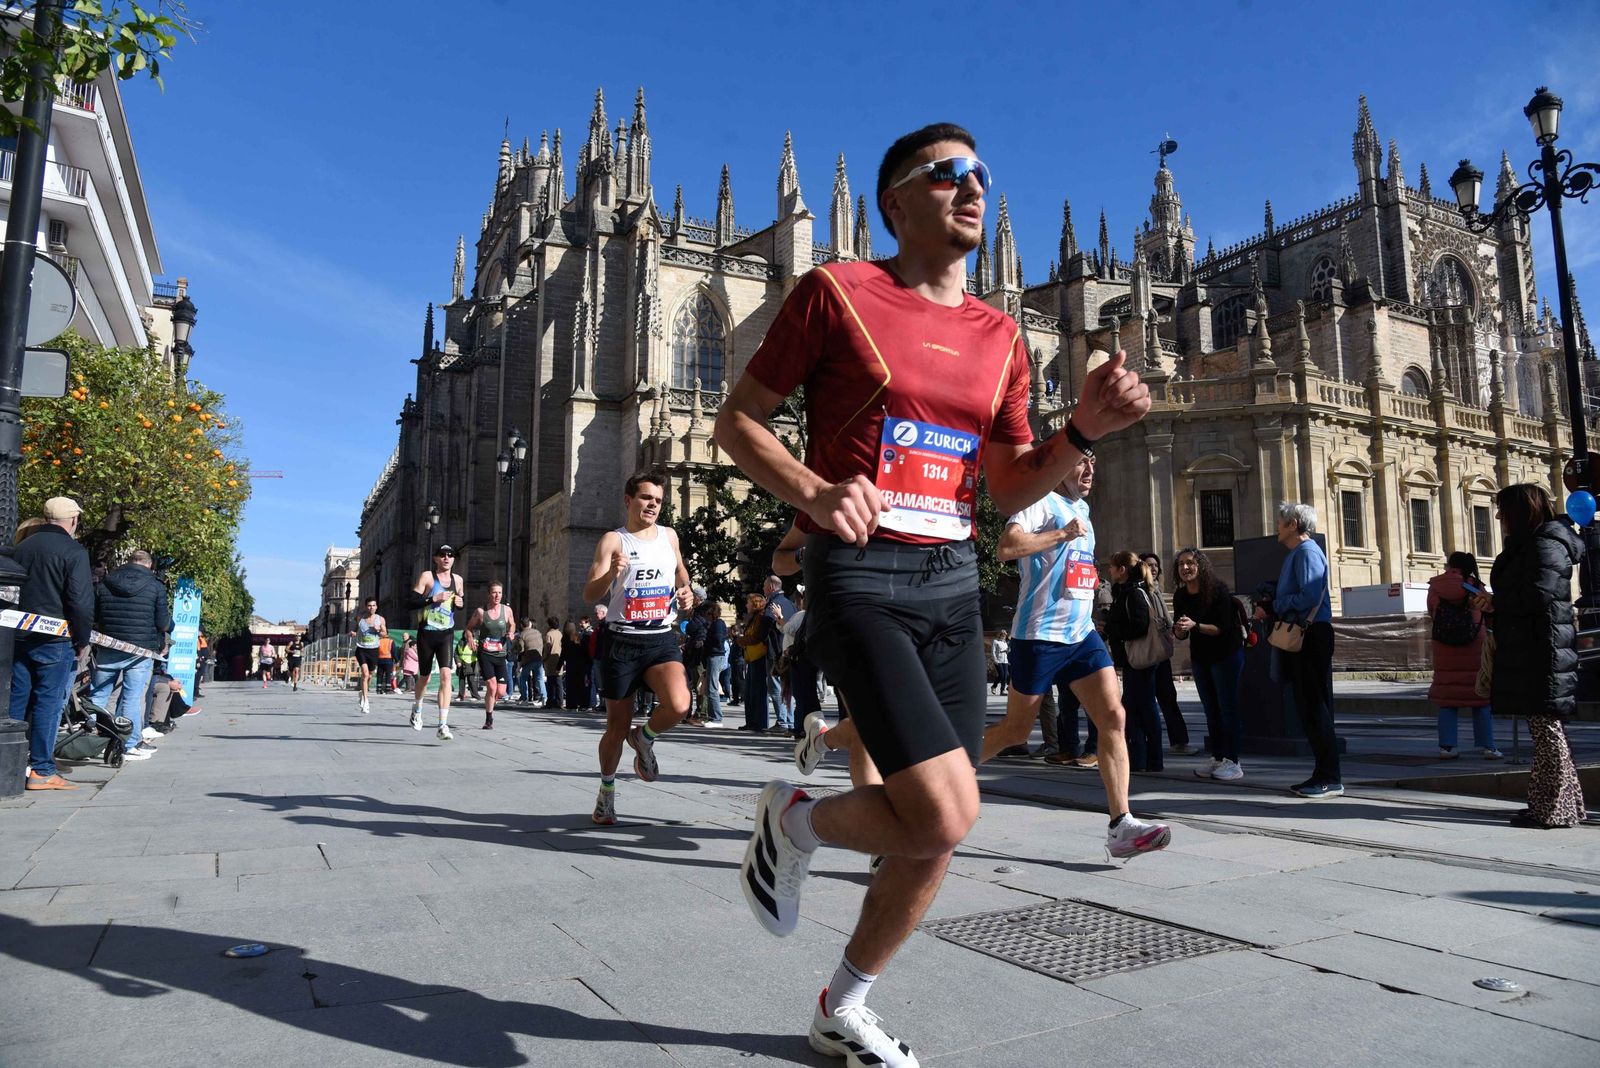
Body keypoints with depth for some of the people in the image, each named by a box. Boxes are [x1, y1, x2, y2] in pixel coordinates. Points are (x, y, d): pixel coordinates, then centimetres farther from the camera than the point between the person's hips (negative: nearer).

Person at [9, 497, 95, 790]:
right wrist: (82, 640, -5)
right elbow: (81, 601, -15)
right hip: (55, 641, -6)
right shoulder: (73, 552, -9)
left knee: (16, 701, 11)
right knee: (48, 703, -3)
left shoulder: (21, 547, 11)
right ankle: (41, 771, -1)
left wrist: (15, 631, 22)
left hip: (19, 636, 6)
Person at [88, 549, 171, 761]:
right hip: (141, 650, -3)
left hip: (107, 650, 3)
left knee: (98, 695, 13)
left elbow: (92, 618, 11)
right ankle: (130, 745, 3)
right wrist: (169, 620, 15)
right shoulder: (156, 586, -4)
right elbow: (163, 624, -6)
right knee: (133, 697, 0)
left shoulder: (104, 584, 6)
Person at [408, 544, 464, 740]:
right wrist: (433, 599, -22)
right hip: (426, 633, -2)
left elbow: (462, 599, 24)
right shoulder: (427, 576, -5)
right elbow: (412, 602, -10)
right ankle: (416, 710, 45)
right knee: (424, 676, 12)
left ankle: (443, 725, -18)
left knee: (446, 674, -16)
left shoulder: (458, 580, 7)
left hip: (447, 635, 2)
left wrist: (461, 603, 1)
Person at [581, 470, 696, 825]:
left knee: (679, 705, -24)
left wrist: (685, 591, 7)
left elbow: (680, 570, 29)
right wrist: (611, 573, -32)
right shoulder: (613, 540, -3)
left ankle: (644, 739, 9)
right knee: (618, 726, 6)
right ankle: (607, 789, 32)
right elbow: (589, 594, -12)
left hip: (662, 640, 3)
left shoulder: (669, 535, 9)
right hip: (622, 641, -3)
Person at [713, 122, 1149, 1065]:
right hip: (860, 573, -6)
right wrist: (814, 492, -19)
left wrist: (1087, 429, -2)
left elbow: (1012, 489, 16)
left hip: (955, 580, 6)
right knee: (945, 814, -18)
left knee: (937, 836, 7)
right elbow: (738, 422, 0)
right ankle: (796, 820, 15)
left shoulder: (1000, 335, 14)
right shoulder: (837, 291, -1)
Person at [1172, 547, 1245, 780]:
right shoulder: (1180, 596, 1)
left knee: (1227, 707, -5)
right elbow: (1180, 635, 3)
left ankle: (1232, 762, -2)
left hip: (1226, 655, -6)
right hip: (1200, 658, 6)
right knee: (1210, 709, 10)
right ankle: (1217, 759, 17)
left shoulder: (1218, 590, -16)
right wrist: (1180, 629, -20)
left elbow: (1223, 627, -21)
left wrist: (1194, 626, -32)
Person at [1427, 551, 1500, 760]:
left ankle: (1447, 746, 2)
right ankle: (1487, 746, 6)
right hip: (1473, 649, -1)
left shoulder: (1435, 586, -1)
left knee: (1446, 697, 5)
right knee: (1480, 696, 6)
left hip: (1444, 649, 1)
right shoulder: (1475, 586, -2)